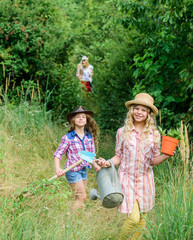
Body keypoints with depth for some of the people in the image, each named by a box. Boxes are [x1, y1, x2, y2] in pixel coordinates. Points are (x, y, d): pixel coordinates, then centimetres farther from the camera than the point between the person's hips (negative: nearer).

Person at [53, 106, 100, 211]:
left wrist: (95, 165, -2)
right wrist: (57, 168, -27)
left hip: (84, 170, 6)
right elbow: (57, 155, -10)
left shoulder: (90, 137, 6)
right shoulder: (68, 138, -10)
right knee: (82, 197, -7)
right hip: (73, 171, -6)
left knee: (79, 198, 11)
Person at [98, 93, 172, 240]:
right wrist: (108, 162, -13)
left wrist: (166, 156, -13)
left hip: (145, 179, 2)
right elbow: (119, 156, 6)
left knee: (141, 218, 8)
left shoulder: (154, 134, 3)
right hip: (127, 178, -2)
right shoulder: (123, 132, 0)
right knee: (133, 218, -12)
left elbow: (153, 161, 5)